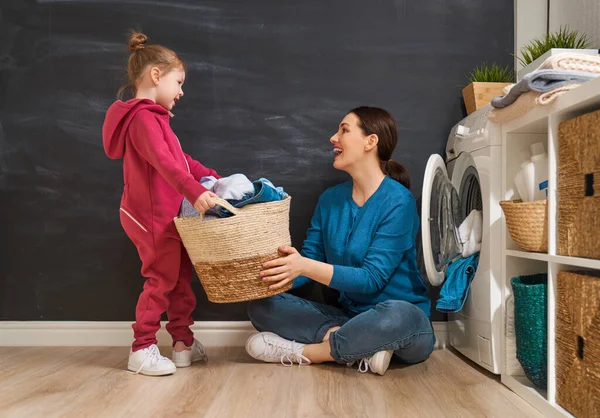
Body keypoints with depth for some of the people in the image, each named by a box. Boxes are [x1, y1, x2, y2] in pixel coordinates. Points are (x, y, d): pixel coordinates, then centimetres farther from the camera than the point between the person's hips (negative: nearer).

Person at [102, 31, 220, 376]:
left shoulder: (154, 118, 19)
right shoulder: (144, 117, -17)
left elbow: (182, 160, 21)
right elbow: (164, 163, -32)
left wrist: (217, 179, 16)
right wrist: (195, 191, -41)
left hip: (164, 215, 11)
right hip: (150, 216, -11)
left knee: (182, 274, 14)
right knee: (162, 278, -3)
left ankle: (183, 342, 23)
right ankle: (142, 349, 9)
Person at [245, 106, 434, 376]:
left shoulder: (397, 202, -14)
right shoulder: (330, 200, 5)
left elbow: (371, 279, -20)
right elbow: (309, 262, 3)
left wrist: (306, 267, -32)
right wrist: (265, 275, -15)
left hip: (402, 316, -5)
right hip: (351, 316, 6)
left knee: (397, 316, -40)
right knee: (262, 307, -8)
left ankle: (299, 352, -18)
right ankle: (361, 347, -23)